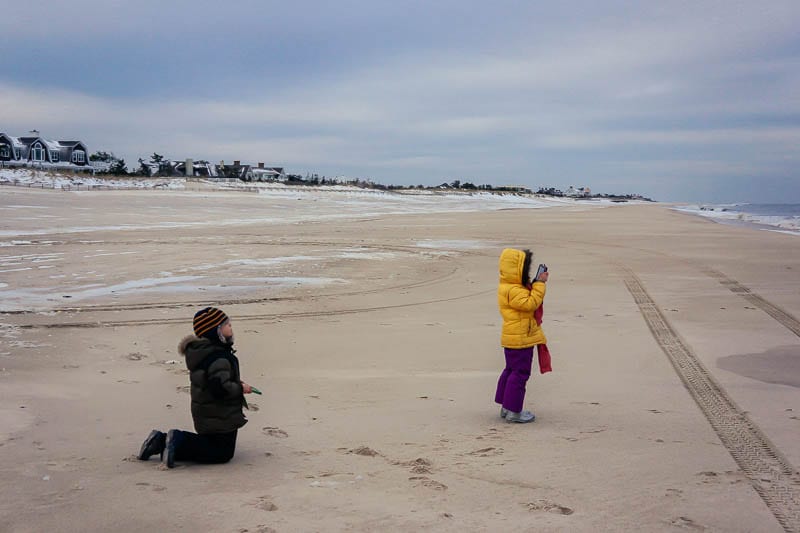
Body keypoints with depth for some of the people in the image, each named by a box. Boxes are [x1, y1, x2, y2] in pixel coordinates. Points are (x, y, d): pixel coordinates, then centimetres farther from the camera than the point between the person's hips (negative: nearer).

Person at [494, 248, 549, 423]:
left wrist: (535, 284, 2)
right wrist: (539, 284, -23)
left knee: (511, 370, 19)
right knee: (520, 373, -5)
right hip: (520, 339, -11)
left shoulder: (512, 287, 11)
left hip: (513, 338, 11)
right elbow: (530, 303, -28)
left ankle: (505, 406, 27)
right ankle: (513, 411, -1)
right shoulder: (513, 290, -23)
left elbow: (528, 297, 17)